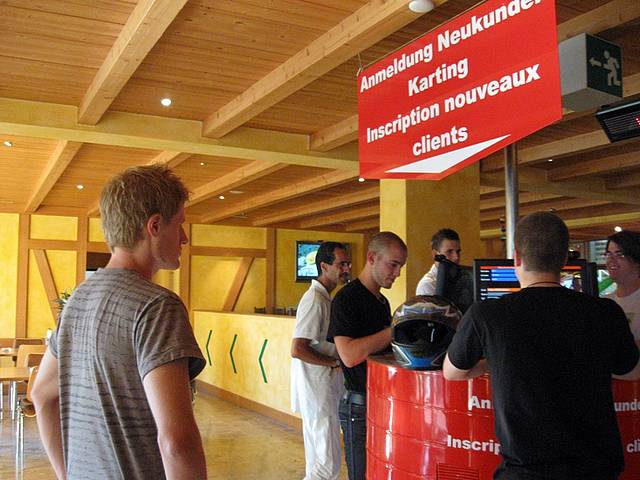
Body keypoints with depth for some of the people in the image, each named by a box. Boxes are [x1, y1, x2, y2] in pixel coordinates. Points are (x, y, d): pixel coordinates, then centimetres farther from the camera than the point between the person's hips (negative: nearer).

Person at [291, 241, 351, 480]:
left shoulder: (324, 297, 13)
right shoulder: (315, 301, -18)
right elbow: (297, 350, -24)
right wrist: (336, 362, -16)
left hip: (325, 389, 10)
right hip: (318, 391, -10)